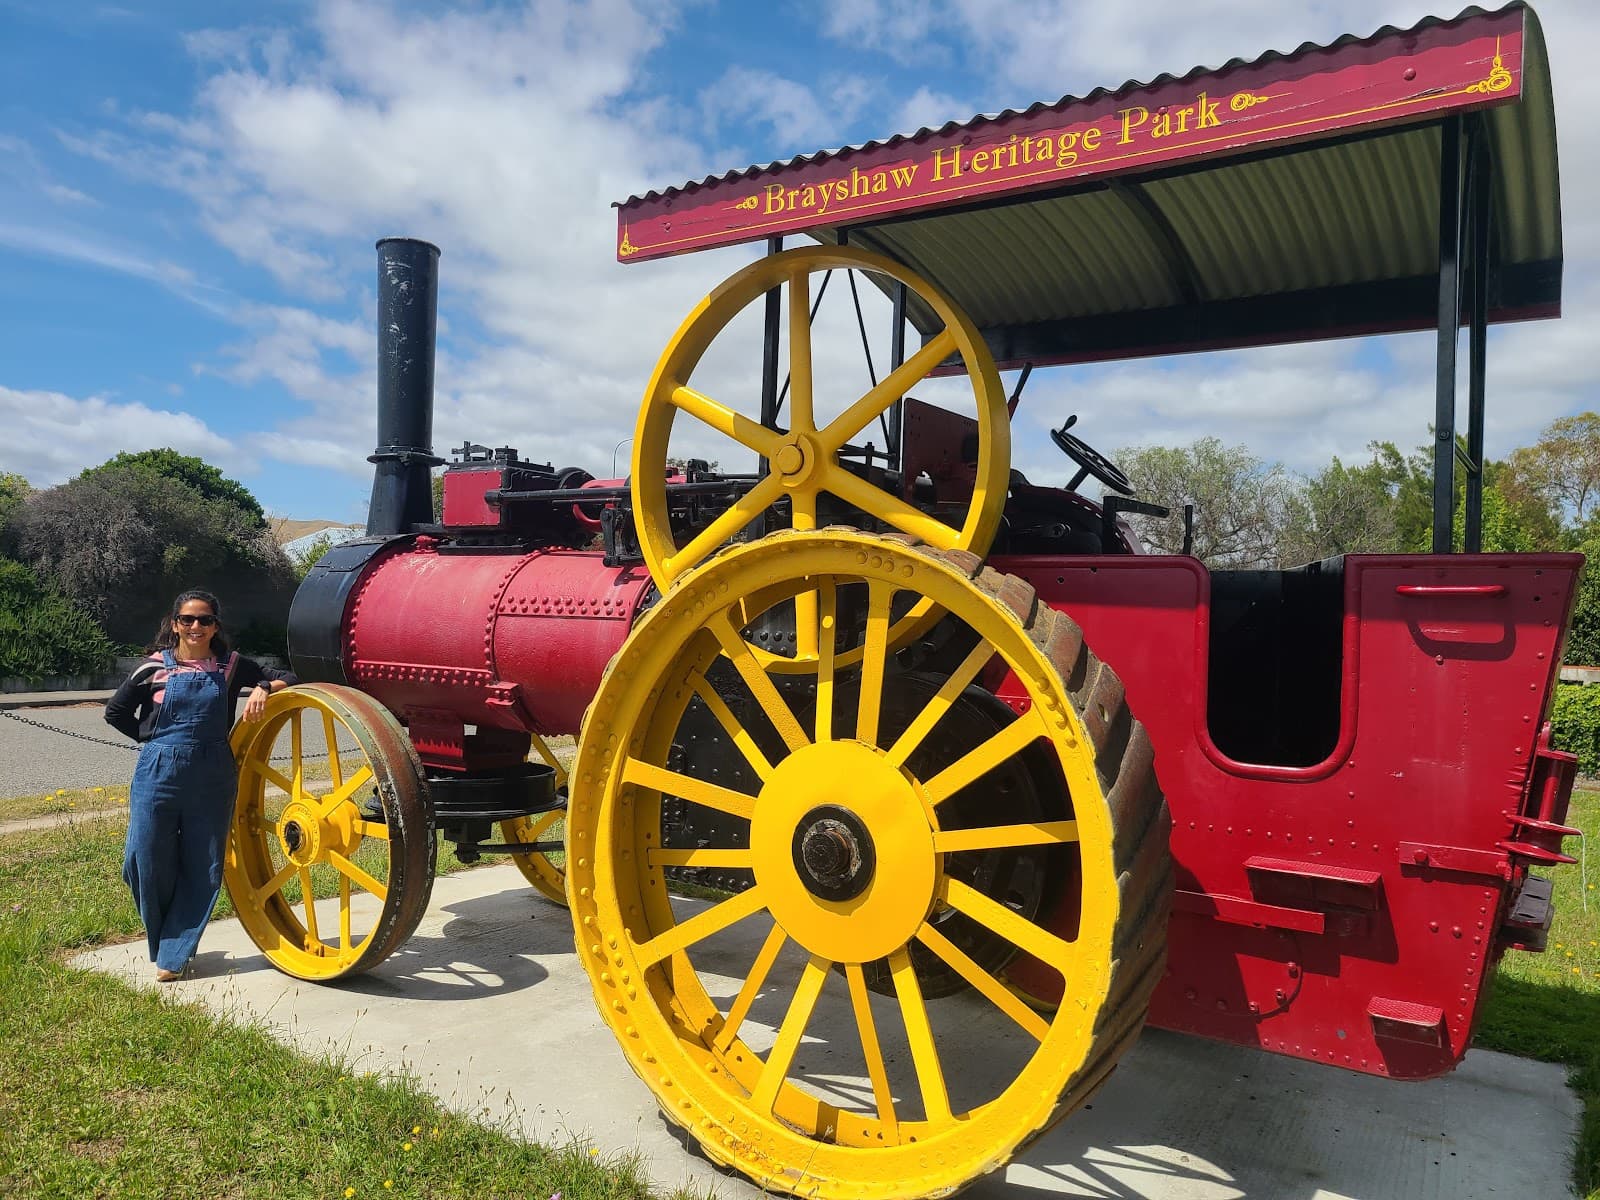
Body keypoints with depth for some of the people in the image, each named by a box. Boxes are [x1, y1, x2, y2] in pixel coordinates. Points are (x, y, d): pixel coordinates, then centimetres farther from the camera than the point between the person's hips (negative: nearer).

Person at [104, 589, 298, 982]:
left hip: (212, 779, 0)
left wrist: (264, 688, -14)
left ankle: (174, 954, 16)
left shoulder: (231, 666, 2)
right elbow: (115, 711, 11)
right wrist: (156, 740, 4)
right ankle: (162, 943, 27)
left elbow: (287, 678, 6)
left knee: (203, 868, 2)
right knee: (146, 861, 2)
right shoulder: (155, 668, 1)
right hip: (158, 775, 0)